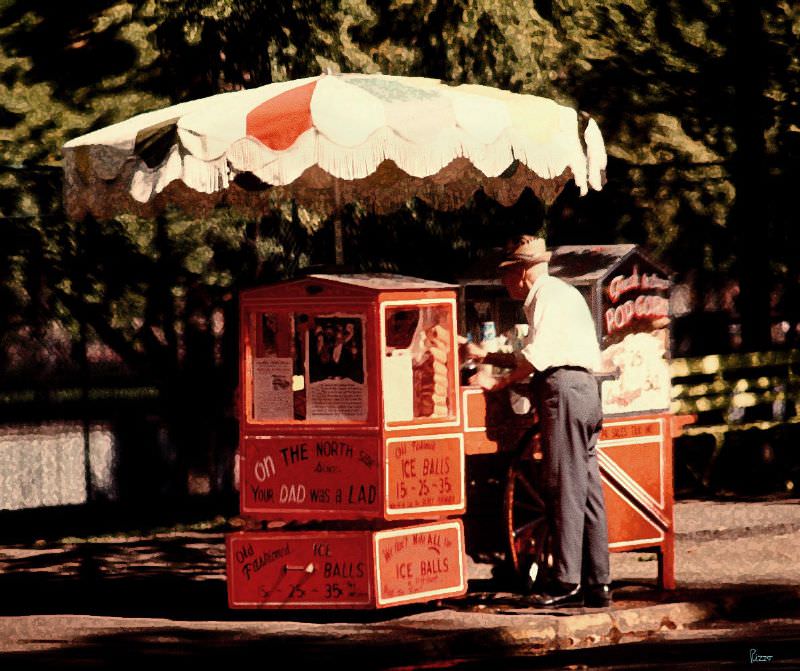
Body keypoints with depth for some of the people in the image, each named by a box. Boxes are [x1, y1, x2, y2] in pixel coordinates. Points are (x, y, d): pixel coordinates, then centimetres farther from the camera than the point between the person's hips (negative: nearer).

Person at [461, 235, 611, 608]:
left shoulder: (548, 294, -4)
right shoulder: (559, 294, 26)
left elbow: (537, 356, -15)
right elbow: (535, 360, 29)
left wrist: (497, 383, -6)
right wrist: (484, 356, 29)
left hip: (563, 387, -10)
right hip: (584, 392, 10)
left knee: (565, 487, -10)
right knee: (587, 489, 6)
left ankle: (566, 582, -13)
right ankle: (597, 585, 5)